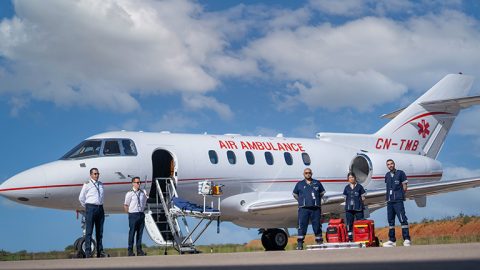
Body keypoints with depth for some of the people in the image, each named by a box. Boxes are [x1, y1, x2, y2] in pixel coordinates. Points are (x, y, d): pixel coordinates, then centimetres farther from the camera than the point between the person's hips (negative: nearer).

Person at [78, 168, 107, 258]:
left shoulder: (100, 184, 14)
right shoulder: (87, 184, -1)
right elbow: (81, 198, 3)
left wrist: (100, 206, 14)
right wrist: (87, 207, 7)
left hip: (100, 208, 5)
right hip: (90, 208, -5)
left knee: (99, 231, 6)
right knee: (89, 231, -7)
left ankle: (100, 252, 9)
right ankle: (88, 252, -8)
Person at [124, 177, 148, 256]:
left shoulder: (143, 192, 8)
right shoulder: (129, 193, -6)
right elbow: (125, 205, -2)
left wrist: (143, 209, 13)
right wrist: (129, 212, -3)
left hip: (141, 214, 5)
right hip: (133, 215, -5)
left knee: (140, 233, 7)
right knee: (132, 232, -3)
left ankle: (139, 250, 13)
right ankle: (130, 250, 3)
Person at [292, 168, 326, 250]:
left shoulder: (317, 183, 12)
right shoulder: (299, 184, 12)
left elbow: (322, 192, 23)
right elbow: (295, 194, 23)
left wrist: (317, 200, 13)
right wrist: (301, 201, 13)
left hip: (316, 208, 1)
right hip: (303, 209, -1)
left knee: (317, 225, 2)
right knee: (302, 226, -6)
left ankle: (319, 242, 8)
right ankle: (299, 244, -5)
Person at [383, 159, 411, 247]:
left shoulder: (400, 173, 1)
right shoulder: (387, 175, 16)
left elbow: (404, 187, 2)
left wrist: (400, 194, 2)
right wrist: (388, 197, 8)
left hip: (398, 200, -6)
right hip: (389, 201, 6)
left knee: (402, 219, -13)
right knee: (390, 220, 8)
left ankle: (407, 239, -15)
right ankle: (392, 240, 13)